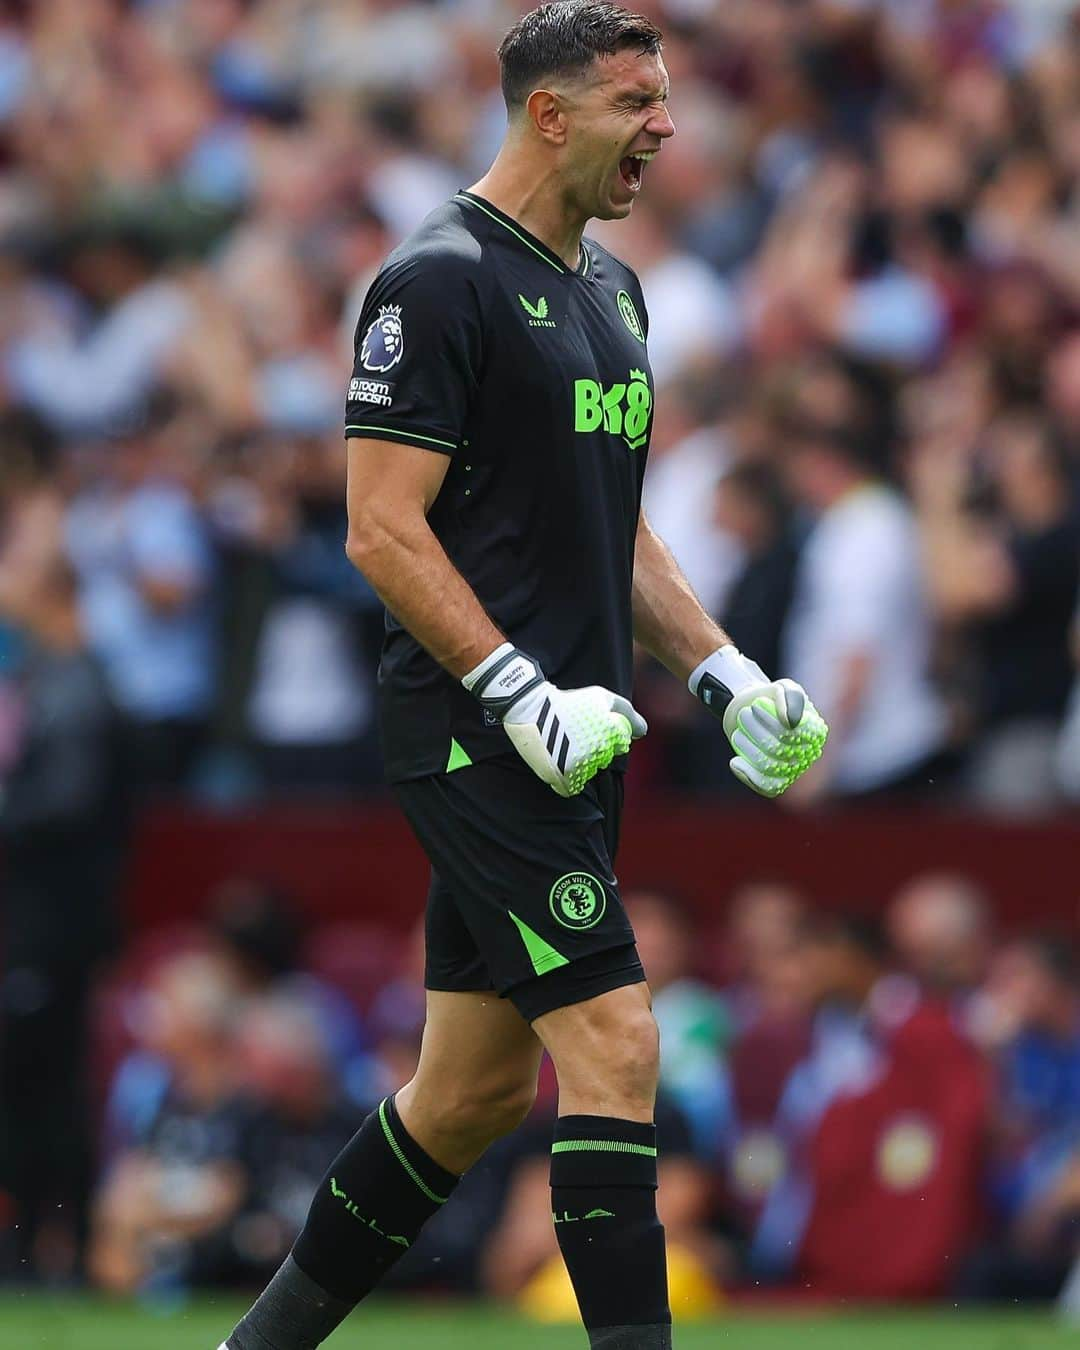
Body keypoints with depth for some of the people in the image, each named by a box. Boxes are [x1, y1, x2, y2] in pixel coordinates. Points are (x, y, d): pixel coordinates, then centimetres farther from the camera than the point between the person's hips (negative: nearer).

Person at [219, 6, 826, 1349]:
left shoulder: (610, 287, 18)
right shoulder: (441, 280, -11)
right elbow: (382, 530, -15)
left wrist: (722, 673, 13)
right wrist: (523, 691, -22)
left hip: (565, 735, 9)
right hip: (471, 730, -9)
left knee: (476, 1086, 12)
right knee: (614, 1045, -15)